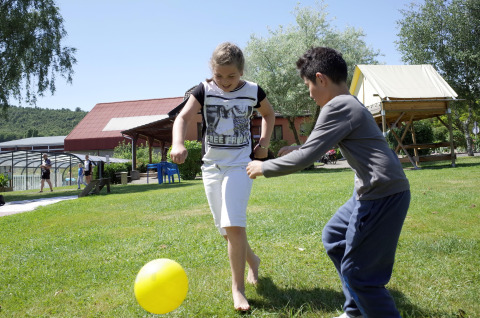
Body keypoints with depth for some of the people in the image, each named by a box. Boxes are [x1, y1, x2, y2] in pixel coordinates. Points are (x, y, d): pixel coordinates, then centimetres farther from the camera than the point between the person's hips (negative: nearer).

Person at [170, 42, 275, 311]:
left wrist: (264, 143, 5)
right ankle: (252, 259, 39)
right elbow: (184, 117, -17)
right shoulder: (204, 91, -4)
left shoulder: (253, 92, -1)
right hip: (212, 166, 2)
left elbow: (269, 113, 18)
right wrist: (178, 144, -37)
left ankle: (238, 288, -4)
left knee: (234, 225, -17)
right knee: (226, 229, 10)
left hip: (240, 165, -2)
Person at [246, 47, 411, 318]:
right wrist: (300, 149, 26)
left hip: (383, 194, -11)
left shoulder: (338, 106, -15)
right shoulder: (351, 104, 16)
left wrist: (264, 168, -3)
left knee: (357, 272, -3)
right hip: (374, 192, 11)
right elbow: (329, 144, 32)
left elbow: (305, 159, -16)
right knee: (334, 238, 22)